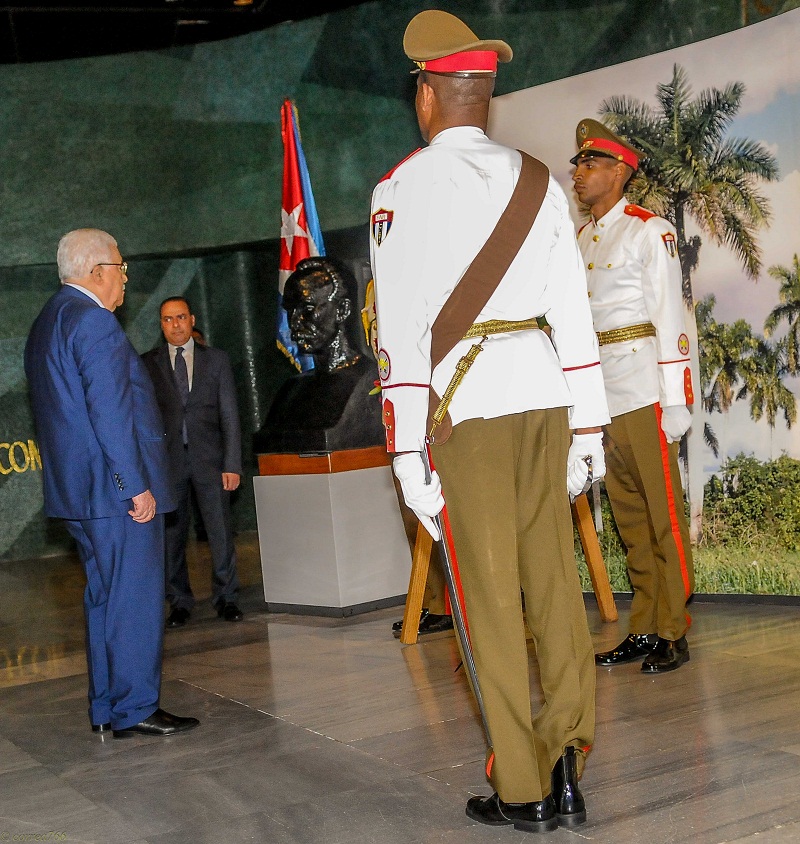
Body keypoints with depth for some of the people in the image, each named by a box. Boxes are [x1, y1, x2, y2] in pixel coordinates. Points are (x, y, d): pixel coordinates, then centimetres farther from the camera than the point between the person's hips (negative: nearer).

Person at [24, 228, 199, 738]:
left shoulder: (48, 323, 18)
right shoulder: (93, 319, -14)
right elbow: (110, 410, -21)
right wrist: (136, 484, -20)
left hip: (77, 488, 10)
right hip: (115, 487, -10)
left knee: (106, 596, 14)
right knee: (135, 598, -4)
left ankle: (107, 709, 20)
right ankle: (134, 711, 1)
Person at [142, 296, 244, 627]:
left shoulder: (216, 359, 9)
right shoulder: (148, 364, 8)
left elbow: (230, 415, 6)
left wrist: (232, 464, -2)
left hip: (208, 457, 0)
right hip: (167, 459, 0)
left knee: (221, 531, -2)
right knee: (171, 533, 3)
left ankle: (226, 598, 11)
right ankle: (179, 602, 14)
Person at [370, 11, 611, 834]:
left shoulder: (403, 187, -1)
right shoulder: (536, 180, 12)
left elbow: (401, 327, -6)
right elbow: (573, 310, 10)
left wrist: (407, 452, -5)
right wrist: (587, 428, 15)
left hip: (466, 403, -4)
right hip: (543, 393, 4)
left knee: (491, 593, 1)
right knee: (553, 578, 10)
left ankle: (523, 788, 8)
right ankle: (566, 760, 10)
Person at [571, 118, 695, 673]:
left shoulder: (650, 231, -3)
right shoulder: (581, 240, 17)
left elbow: (669, 317, -8)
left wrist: (677, 399, -13)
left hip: (643, 391, -7)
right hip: (599, 394, 7)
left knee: (664, 513, -2)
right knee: (629, 517, 10)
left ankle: (673, 634, 3)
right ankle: (644, 630, 17)